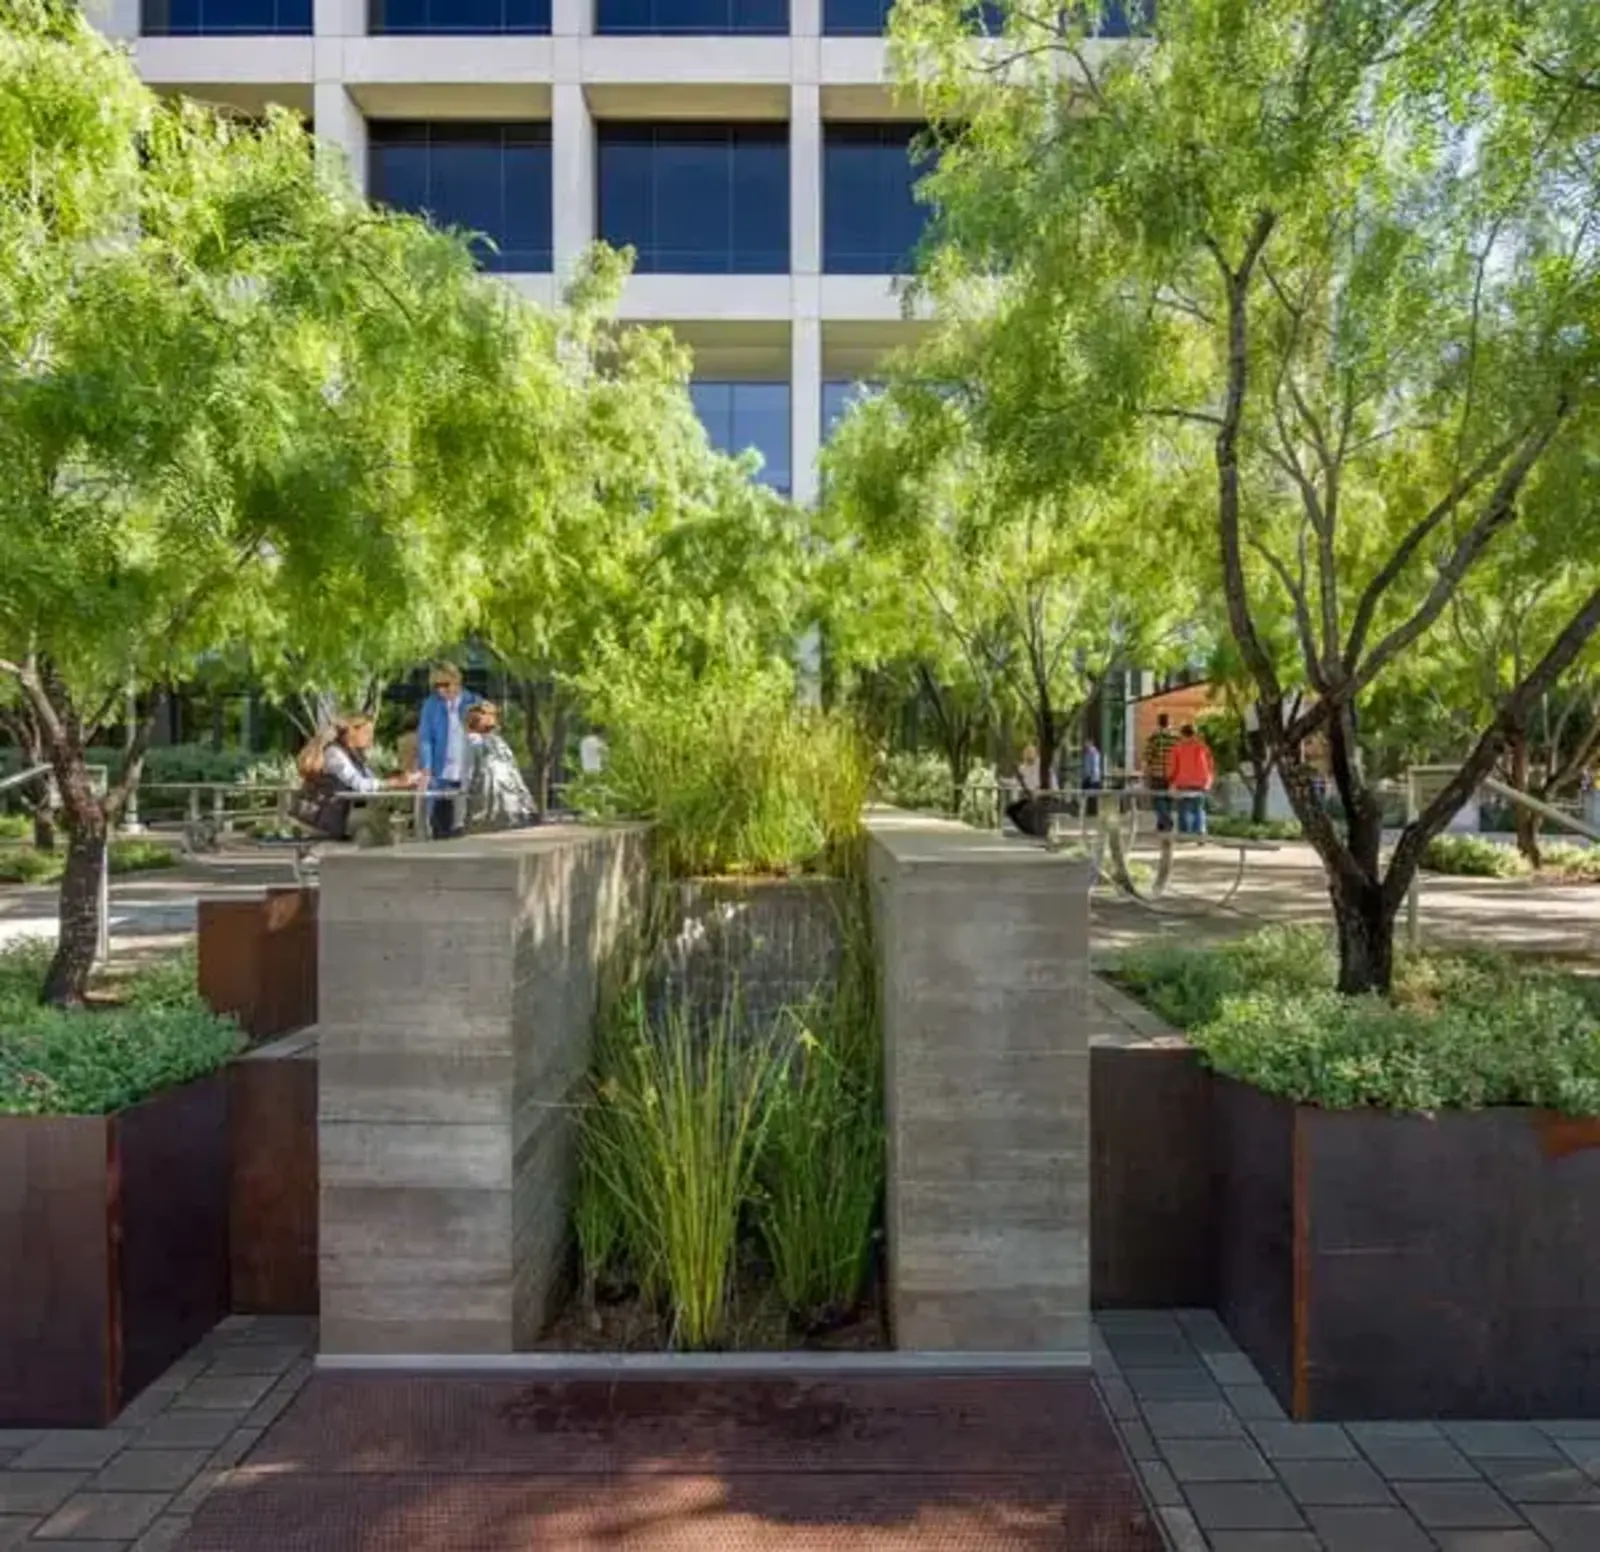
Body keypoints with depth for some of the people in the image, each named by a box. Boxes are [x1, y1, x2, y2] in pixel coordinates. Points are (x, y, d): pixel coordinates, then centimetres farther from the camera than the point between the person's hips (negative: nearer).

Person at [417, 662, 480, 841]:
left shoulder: (473, 702, 4)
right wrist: (425, 770, -12)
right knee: (441, 828, 0)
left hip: (469, 774, 1)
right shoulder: (431, 705, 4)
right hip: (441, 774, -1)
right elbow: (425, 738, 1)